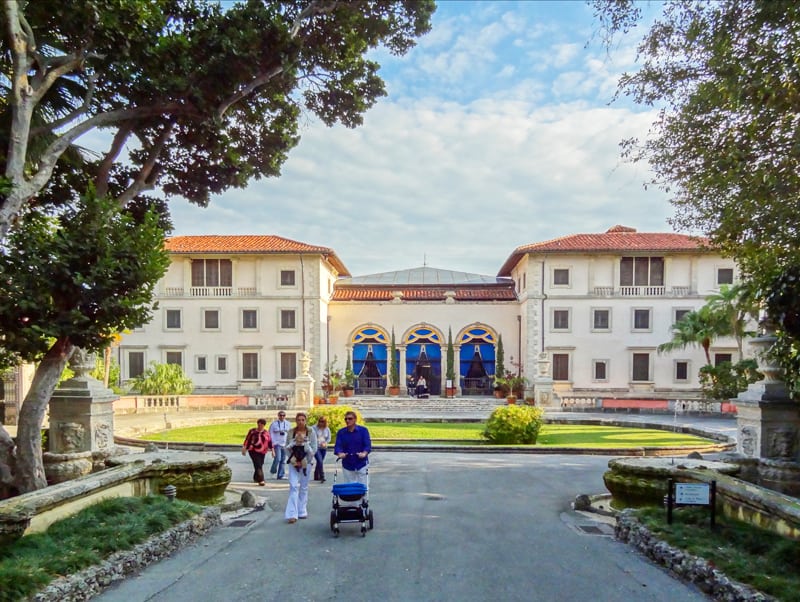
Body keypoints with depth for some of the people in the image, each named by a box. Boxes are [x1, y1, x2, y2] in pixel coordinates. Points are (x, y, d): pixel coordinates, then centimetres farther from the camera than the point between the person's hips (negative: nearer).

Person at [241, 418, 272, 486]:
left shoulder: (266, 433, 7)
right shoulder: (252, 431, -2)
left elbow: (270, 442, 10)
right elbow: (247, 440, 0)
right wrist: (244, 449, -3)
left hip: (262, 452, 4)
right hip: (253, 451, -4)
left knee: (259, 465, 11)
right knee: (258, 465, -12)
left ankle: (256, 478, 33)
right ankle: (261, 480, -15)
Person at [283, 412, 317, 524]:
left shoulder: (311, 432, -1)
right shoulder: (291, 432, 2)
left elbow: (314, 449, -2)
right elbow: (286, 447, 6)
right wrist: (295, 442, -11)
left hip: (306, 463, 0)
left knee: (304, 487, 8)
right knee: (294, 486, -10)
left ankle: (302, 511, 20)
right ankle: (292, 514, -12)